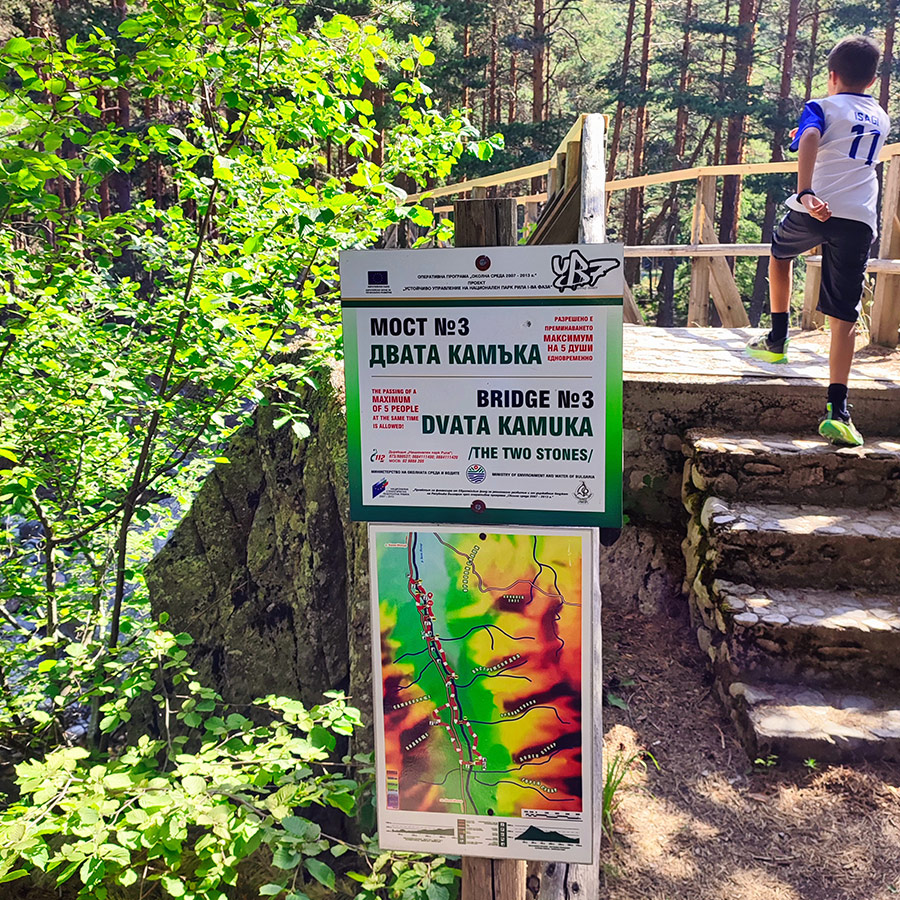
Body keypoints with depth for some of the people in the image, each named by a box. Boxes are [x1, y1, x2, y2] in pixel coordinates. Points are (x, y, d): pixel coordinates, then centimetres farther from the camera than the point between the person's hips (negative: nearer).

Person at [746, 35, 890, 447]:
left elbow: (808, 142, -14)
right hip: (860, 220, 3)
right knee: (843, 316, -1)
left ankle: (777, 340, 34)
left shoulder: (822, 107, 9)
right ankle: (837, 409, -10)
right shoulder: (881, 119, 25)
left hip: (814, 209, -3)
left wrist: (805, 193, -27)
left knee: (780, 252, 32)